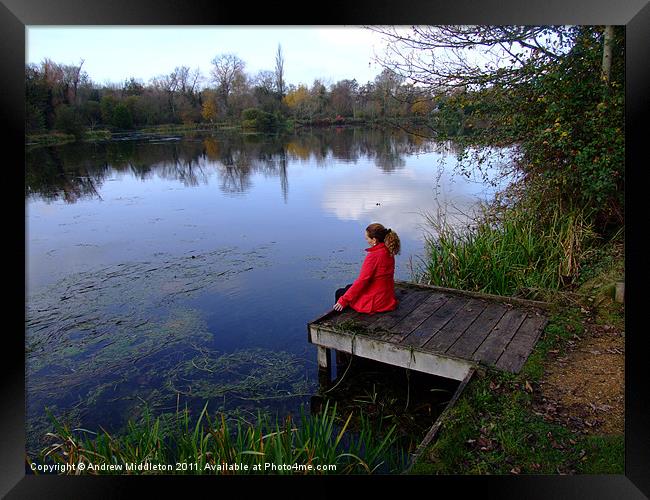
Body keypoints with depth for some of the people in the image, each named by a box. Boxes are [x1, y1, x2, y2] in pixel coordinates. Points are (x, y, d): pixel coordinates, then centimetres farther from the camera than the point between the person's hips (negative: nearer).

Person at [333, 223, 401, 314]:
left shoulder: (373, 256, -25)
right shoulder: (389, 252, 1)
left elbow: (362, 280, -23)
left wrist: (343, 300, -16)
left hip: (375, 301, -9)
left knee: (339, 293, 12)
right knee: (348, 287, 28)